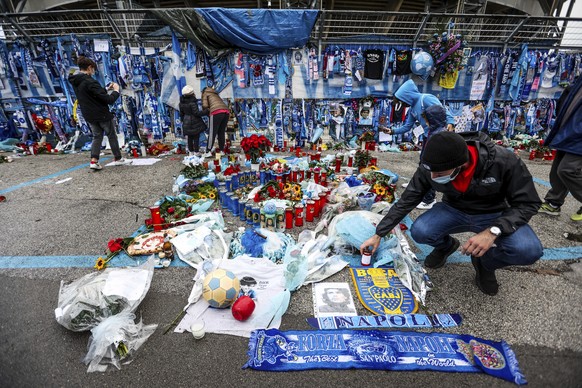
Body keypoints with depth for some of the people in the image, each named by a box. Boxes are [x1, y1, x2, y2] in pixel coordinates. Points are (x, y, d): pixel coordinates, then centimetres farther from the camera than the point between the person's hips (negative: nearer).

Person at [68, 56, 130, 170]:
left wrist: (107, 88, 13)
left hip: (89, 116, 7)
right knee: (111, 135, 9)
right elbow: (108, 100, -22)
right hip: (101, 114, -7)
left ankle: (94, 161, 3)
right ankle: (117, 159, 18)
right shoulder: (90, 82, -21)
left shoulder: (75, 82, 6)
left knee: (97, 136, 14)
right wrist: (116, 90, -5)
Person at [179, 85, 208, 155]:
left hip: (187, 122, 7)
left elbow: (181, 113, 11)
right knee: (196, 137, 1)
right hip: (195, 122, -7)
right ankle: (196, 152, 3)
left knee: (190, 137, 15)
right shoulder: (192, 102, -21)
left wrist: (183, 120, 25)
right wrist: (206, 111, -17)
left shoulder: (182, 102, 2)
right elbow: (197, 113, -21)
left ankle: (191, 151, 22)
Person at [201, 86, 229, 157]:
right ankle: (222, 150, 14)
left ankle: (208, 152, -5)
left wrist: (205, 110, 25)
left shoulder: (205, 93, 18)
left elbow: (205, 105, 5)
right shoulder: (215, 94, 36)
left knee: (212, 133, -5)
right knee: (222, 132, 12)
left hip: (217, 112, -6)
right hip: (226, 111, 6)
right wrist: (209, 109, 23)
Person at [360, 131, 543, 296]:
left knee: (529, 250, -30)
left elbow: (527, 203, -18)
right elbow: (406, 202, -12)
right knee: (419, 232, -27)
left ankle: (485, 262, 6)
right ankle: (446, 245, 11)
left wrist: (493, 231, -37)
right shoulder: (429, 168, -22)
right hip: (453, 211, 2)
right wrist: (378, 235, -12)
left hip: (494, 215, -1)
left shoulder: (504, 161, -29)